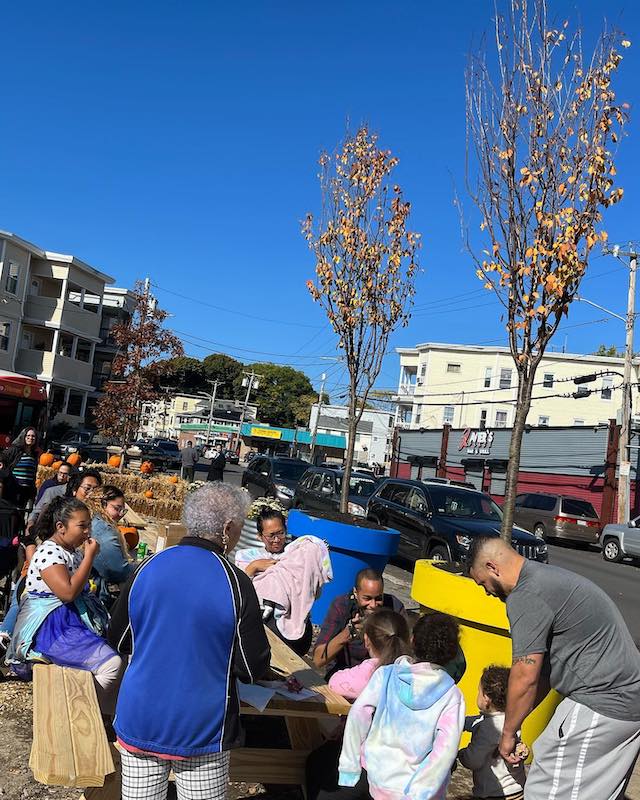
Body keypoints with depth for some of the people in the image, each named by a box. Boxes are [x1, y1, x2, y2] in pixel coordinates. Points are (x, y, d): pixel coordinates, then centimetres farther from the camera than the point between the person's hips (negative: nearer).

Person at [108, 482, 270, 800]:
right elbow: (254, 670, -10)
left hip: (138, 722, 3)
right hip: (201, 732, -3)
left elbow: (118, 640, 7)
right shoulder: (234, 583, -16)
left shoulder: (146, 568, -6)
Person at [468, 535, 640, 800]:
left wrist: (508, 733, -1)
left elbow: (525, 677, -16)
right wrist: (515, 720, 19)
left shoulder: (526, 597, -17)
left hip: (600, 705, -10)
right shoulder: (550, 577, 14)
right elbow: (545, 667, 18)